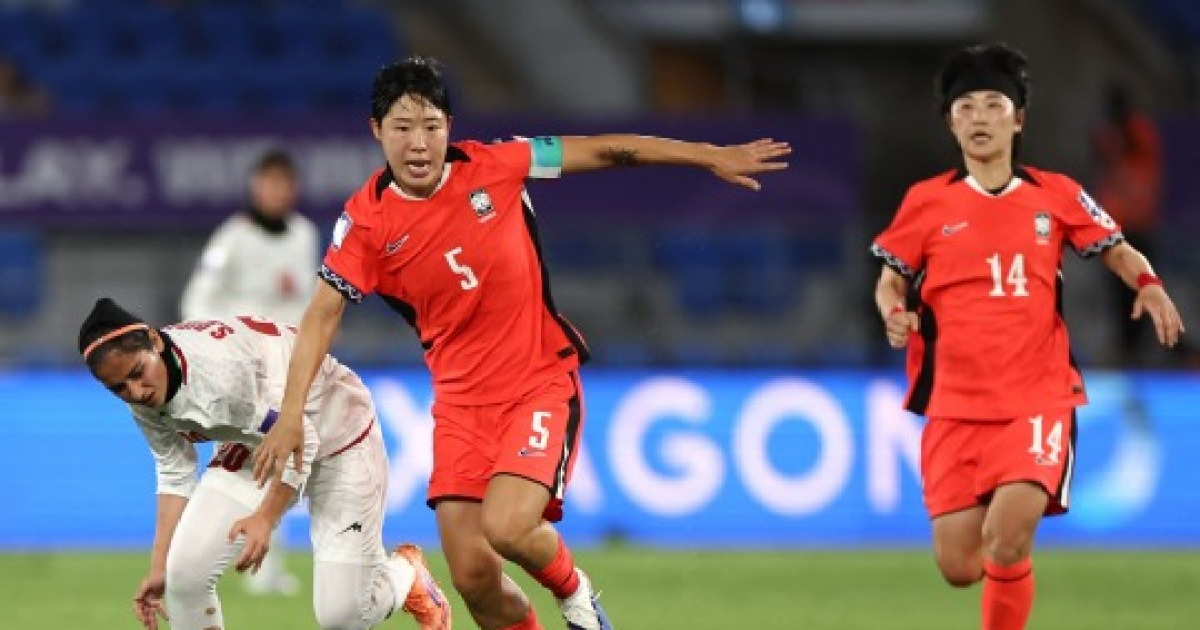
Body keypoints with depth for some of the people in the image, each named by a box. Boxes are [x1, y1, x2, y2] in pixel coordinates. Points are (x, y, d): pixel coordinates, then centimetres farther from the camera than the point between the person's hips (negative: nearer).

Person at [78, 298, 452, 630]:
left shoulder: (218, 366, -38)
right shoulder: (146, 397, -13)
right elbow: (175, 476, 1)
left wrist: (265, 518, -29)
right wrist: (159, 569, 0)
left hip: (339, 435, -6)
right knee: (186, 569, -15)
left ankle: (408, 575, 26)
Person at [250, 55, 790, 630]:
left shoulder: (492, 166, -9)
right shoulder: (367, 220, -8)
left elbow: (607, 151, 0)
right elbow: (322, 315, -3)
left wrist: (710, 156, 3)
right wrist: (291, 413, -12)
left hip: (542, 383, -2)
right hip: (462, 401, 2)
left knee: (505, 526, -24)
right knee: (473, 576, -6)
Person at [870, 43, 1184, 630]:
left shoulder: (1056, 195, 3)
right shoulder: (926, 202, 3)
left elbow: (1118, 251, 13)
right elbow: (891, 279, 12)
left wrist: (1149, 286, -8)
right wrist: (893, 312, -11)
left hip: (1039, 398, -1)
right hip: (955, 405, 1)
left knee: (1007, 542, -24)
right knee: (959, 568, -3)